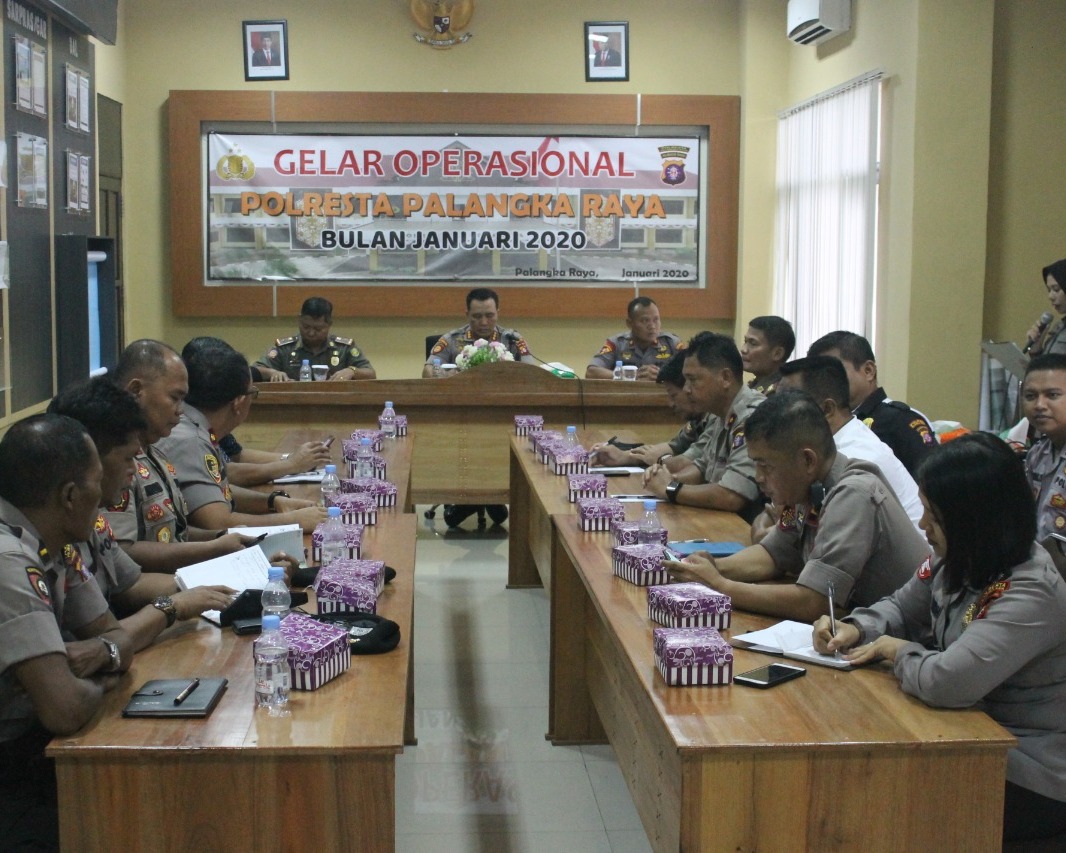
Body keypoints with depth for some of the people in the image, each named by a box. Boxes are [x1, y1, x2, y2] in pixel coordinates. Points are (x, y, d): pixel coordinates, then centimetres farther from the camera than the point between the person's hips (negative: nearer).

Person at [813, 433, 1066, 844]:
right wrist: (853, 630, -6)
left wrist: (896, 649, -17)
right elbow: (900, 608, 16)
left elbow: (946, 683, -38)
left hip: (1029, 784, -7)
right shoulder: (955, 564, -2)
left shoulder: (1032, 595, -28)